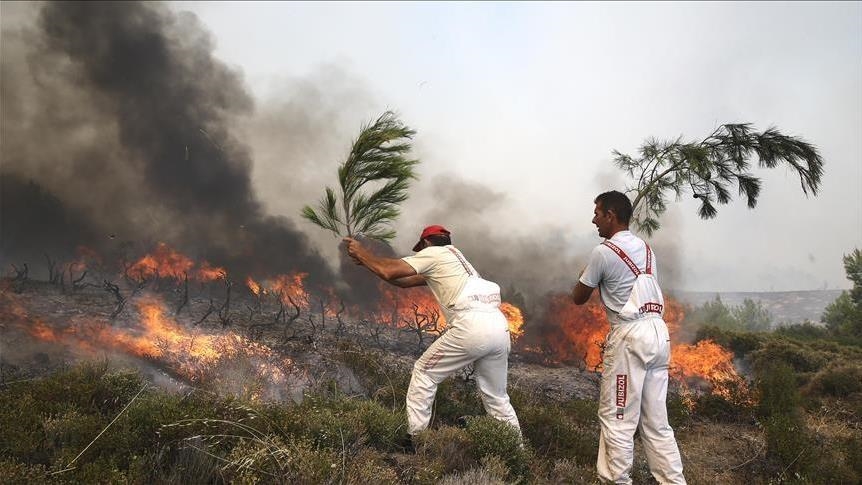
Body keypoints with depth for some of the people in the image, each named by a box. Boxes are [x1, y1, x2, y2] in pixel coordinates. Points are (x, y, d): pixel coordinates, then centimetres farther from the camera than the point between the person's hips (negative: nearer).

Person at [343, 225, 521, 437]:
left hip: (470, 326, -8)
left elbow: (389, 271, 2)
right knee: (497, 398, 19)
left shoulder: (434, 253, 10)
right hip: (500, 327, 8)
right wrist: (366, 261, 36)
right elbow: (404, 280, 36)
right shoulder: (454, 256, 34)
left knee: (424, 373, 11)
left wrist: (361, 252, 18)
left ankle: (415, 437, 11)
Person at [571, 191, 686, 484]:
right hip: (658, 331, 8)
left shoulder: (603, 252, -8)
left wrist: (585, 275, 19)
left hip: (630, 335, -8)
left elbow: (578, 298, 2)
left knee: (617, 419, 0)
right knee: (656, 420, 13)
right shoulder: (645, 248, 16)